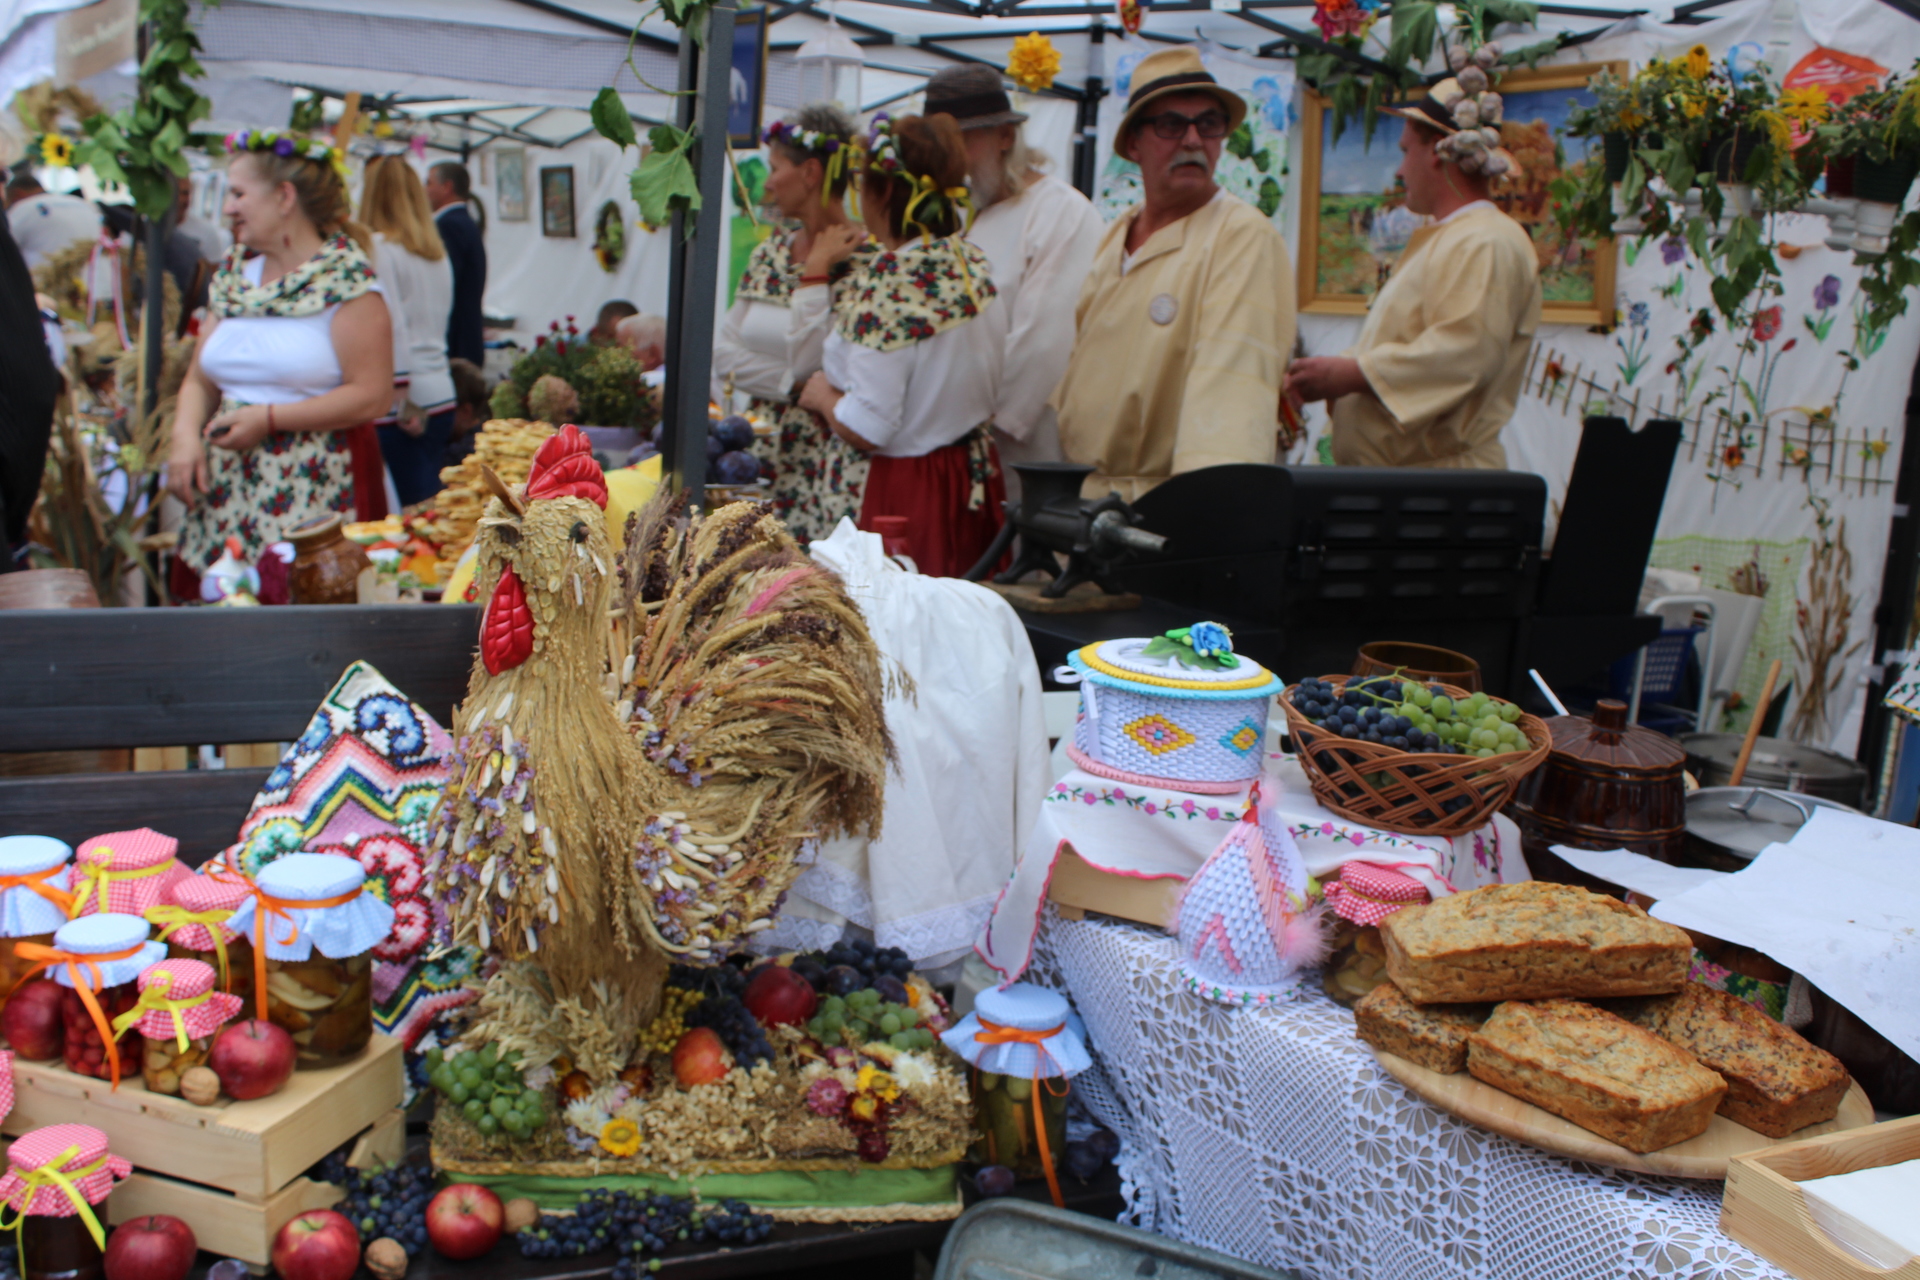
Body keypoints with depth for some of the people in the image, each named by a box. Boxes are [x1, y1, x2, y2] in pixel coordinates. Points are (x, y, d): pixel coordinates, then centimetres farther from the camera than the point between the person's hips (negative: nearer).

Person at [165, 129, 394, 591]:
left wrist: (269, 418, -12)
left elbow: (372, 395, -13)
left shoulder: (346, 276, -5)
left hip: (308, 491, -6)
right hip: (224, 486, 6)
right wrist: (186, 436, -2)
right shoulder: (234, 273, 15)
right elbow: (199, 380, 18)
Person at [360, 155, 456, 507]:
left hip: (404, 401, -8)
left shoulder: (380, 247, -7)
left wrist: (403, 396, -16)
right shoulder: (436, 251, 15)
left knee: (415, 508, -6)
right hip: (442, 395, 8)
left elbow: (393, 325, -14)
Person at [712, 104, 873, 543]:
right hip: (764, 447, 7)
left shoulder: (861, 258, -10)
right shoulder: (769, 253, 12)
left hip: (829, 455, -7)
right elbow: (723, 353, 6)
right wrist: (792, 383, -8)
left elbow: (808, 359, -17)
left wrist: (815, 272, -13)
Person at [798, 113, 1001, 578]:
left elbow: (866, 430, -20)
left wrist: (823, 394, 0)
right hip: (978, 475, 8)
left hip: (910, 490, -7)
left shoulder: (887, 282, -19)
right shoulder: (971, 260, 3)